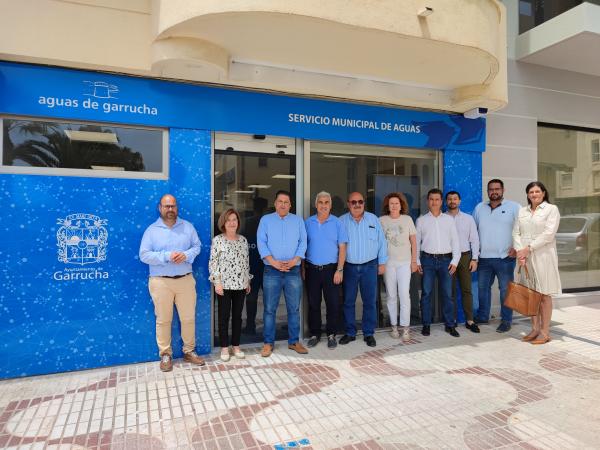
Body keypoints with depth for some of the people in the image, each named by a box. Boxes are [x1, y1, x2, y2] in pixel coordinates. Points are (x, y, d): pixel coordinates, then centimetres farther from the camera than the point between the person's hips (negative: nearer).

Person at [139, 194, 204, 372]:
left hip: (185, 280, 2)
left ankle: (189, 351, 24)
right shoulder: (151, 230, -1)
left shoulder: (188, 226, 6)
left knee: (188, 318, 9)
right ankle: (165, 355, 21)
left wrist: (186, 255, -15)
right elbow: (144, 255, -7)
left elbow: (196, 246, 5)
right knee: (163, 320, 7)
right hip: (161, 282, -2)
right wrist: (166, 256, -19)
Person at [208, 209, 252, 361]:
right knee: (224, 316, 3)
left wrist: (248, 281, 12)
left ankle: (236, 346, 21)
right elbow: (213, 262, -7)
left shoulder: (243, 240, 9)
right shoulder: (217, 240, -4)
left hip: (240, 284, 4)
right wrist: (217, 282, -14)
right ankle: (224, 348, 14)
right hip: (224, 284, -4)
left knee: (237, 316, 10)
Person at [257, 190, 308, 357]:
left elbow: (303, 242, 5)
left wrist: (294, 260, -10)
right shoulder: (266, 220, 7)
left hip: (293, 271, 2)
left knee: (294, 308, 7)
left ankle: (294, 341, 19)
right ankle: (268, 343, 12)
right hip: (271, 271, -1)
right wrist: (274, 262, -13)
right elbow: (261, 243, -2)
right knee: (269, 309, 2)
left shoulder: (298, 220, 12)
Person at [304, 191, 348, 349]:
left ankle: (331, 335, 18)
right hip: (312, 269, 1)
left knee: (333, 303, 3)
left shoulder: (337, 223, 1)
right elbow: (302, 246, 7)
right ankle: (315, 334, 22)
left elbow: (342, 248, -1)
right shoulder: (307, 223, 5)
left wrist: (339, 270, -8)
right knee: (313, 303, 9)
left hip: (331, 269, -1)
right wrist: (303, 268, 2)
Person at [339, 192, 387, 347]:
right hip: (349, 267, 0)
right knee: (348, 301, 6)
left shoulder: (373, 219, 6)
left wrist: (382, 262, 5)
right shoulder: (341, 221, 2)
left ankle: (369, 333, 17)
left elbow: (381, 242, 8)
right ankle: (350, 333, 20)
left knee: (370, 301, 5)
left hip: (369, 266, 1)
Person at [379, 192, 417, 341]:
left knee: (404, 294, -6)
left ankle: (405, 328, 3)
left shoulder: (407, 219, 3)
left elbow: (413, 241, 6)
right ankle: (394, 326, 18)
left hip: (405, 262, 0)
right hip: (388, 262, 0)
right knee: (391, 296, 7)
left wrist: (414, 261, 4)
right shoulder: (381, 220, 0)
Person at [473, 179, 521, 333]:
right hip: (483, 257, 5)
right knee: (482, 287, 13)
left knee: (506, 289, 1)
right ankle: (482, 316, 26)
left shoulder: (514, 207, -1)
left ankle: (506, 320, 12)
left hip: (505, 257, -4)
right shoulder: (479, 208, 11)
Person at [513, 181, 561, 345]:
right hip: (525, 257, 4)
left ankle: (545, 332, 7)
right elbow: (516, 233, 7)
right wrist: (520, 251, -9)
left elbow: (549, 234, -10)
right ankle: (535, 328, 17)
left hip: (543, 256, -4)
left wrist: (528, 248, -14)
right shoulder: (522, 211, 14)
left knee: (544, 294, 0)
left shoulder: (551, 209, 0)